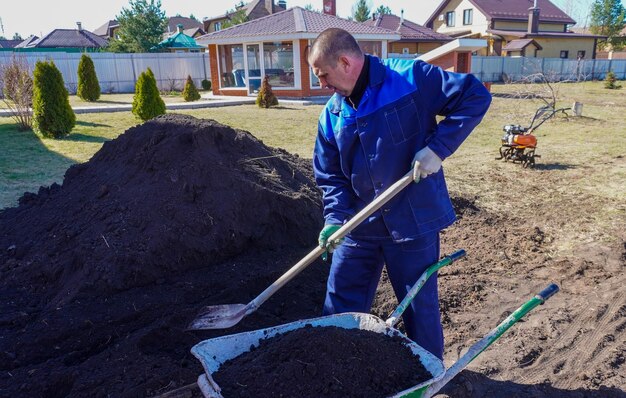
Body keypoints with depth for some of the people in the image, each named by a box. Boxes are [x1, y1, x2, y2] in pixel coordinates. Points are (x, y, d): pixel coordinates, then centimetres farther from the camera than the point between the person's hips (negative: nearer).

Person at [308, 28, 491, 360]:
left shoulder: (411, 77, -11)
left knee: (420, 307, 12)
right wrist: (335, 218, -9)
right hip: (359, 225, 5)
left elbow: (475, 96, -11)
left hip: (414, 220, -5)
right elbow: (330, 175, 7)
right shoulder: (332, 114, 5)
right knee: (339, 308, 12)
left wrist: (438, 147, -20)